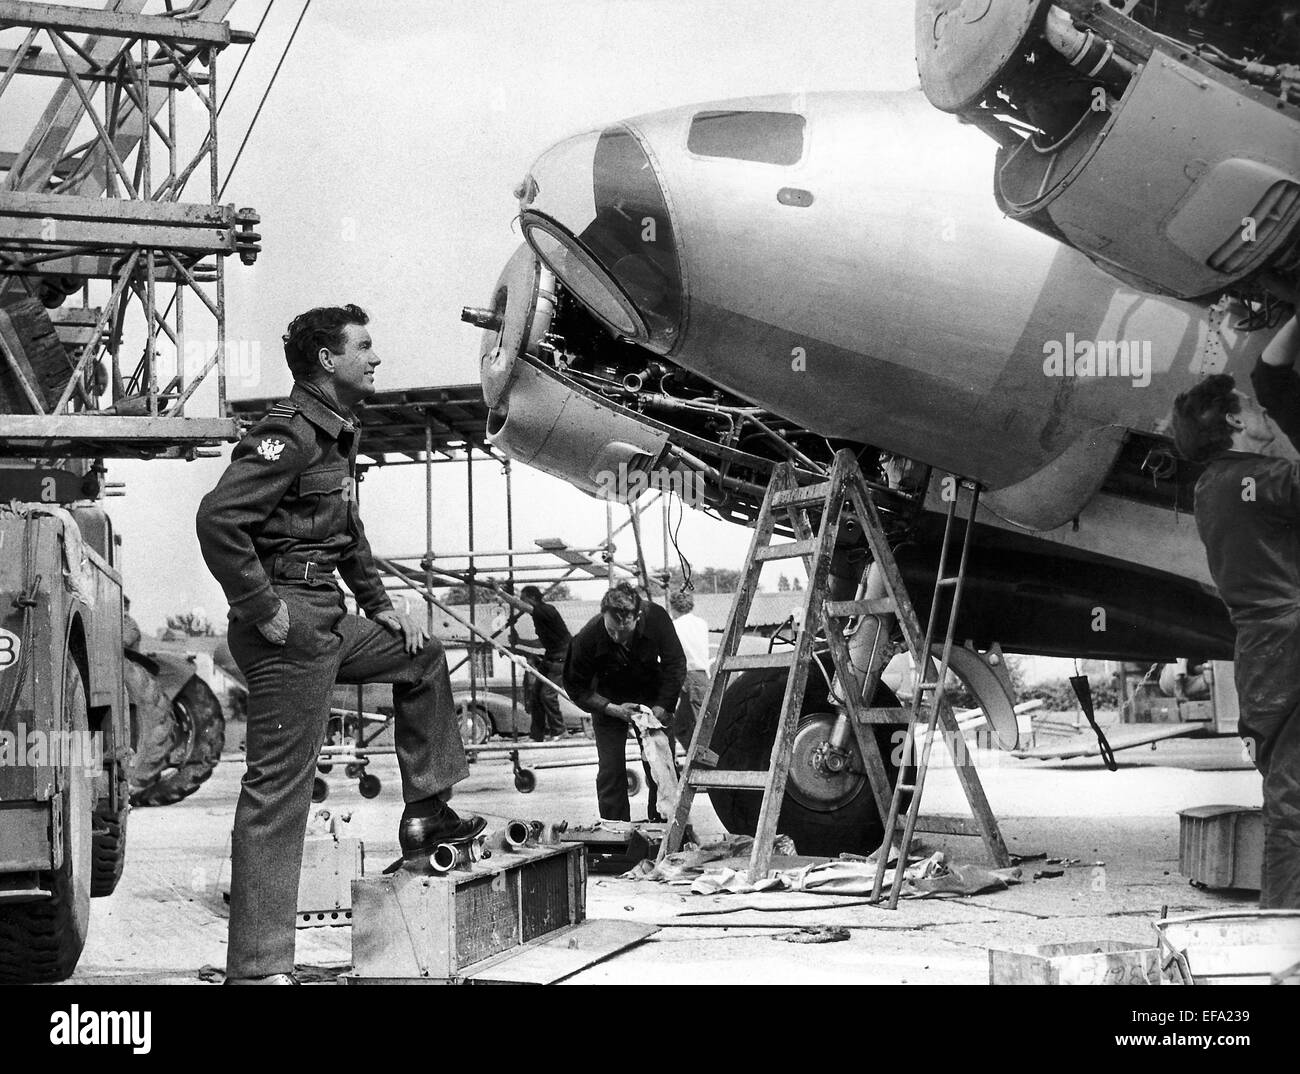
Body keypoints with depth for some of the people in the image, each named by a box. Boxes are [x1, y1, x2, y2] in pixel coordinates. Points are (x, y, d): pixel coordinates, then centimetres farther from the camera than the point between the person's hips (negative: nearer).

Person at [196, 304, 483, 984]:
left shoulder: (337, 433, 18)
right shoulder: (291, 431, -14)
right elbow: (218, 519, -25)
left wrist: (380, 605, 24)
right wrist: (264, 612, -23)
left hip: (328, 622, 10)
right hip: (289, 625, -10)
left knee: (421, 655, 28)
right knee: (277, 792, -10)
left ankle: (425, 813, 33)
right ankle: (258, 967, -8)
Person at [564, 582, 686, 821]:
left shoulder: (656, 618, -28)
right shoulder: (588, 638, -30)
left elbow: (675, 665, -14)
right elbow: (576, 688, -16)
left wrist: (660, 708, -20)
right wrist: (613, 709, -26)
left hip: (651, 697, 1)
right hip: (608, 702, -1)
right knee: (610, 770, -6)